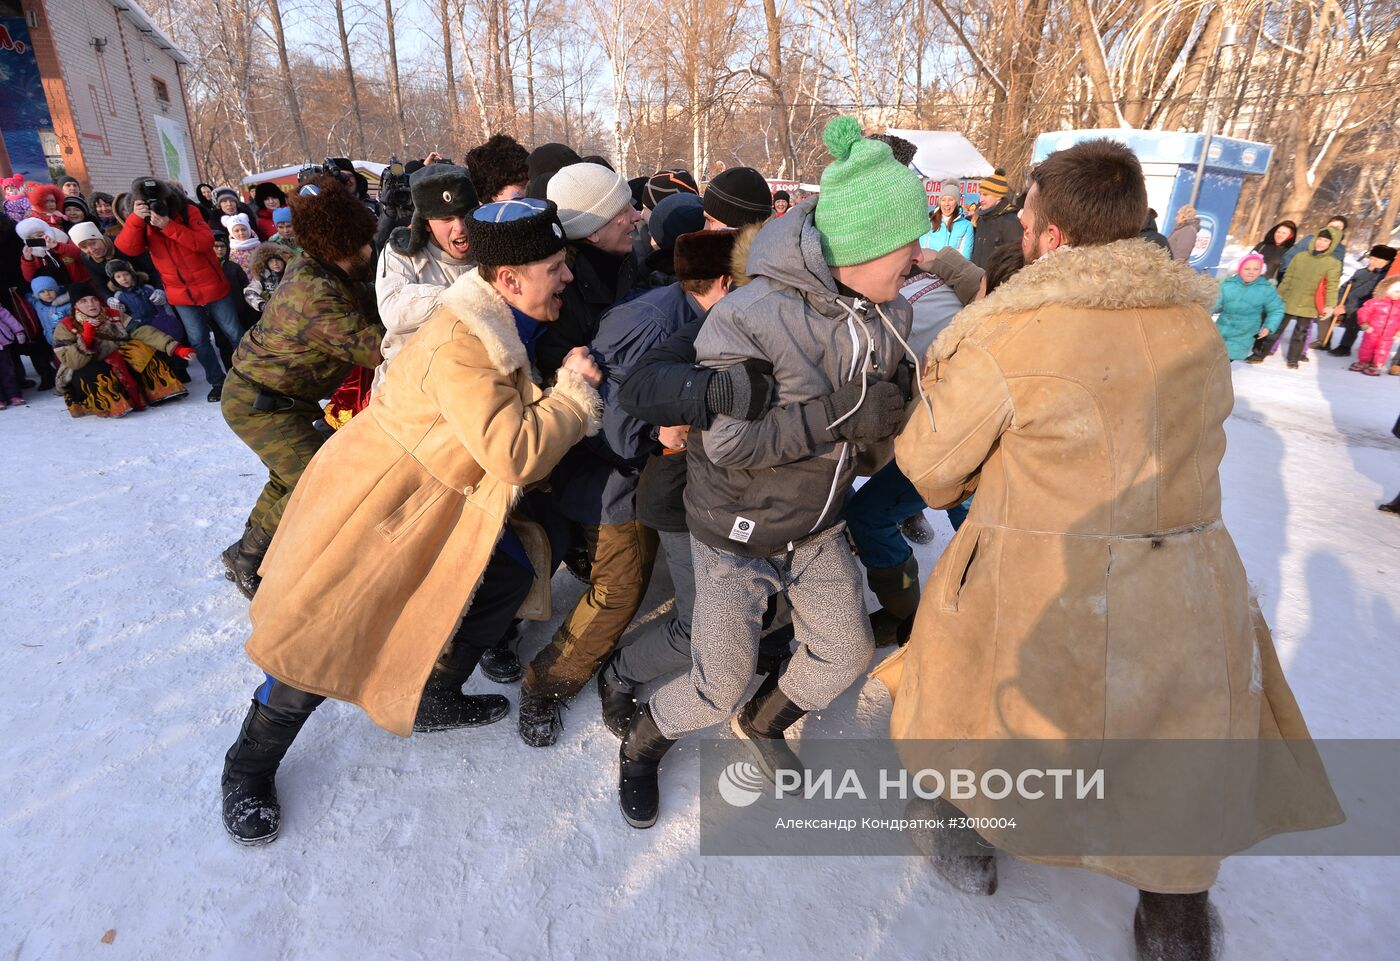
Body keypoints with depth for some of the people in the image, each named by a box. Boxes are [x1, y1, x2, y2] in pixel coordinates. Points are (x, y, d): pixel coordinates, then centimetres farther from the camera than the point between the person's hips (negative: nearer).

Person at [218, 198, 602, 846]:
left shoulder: (502, 329, 1)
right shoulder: (458, 347, -29)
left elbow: (518, 423, 5)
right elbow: (515, 453, -32)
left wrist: (569, 390, -10)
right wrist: (574, 392, -20)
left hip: (442, 500, 9)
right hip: (374, 507, -9)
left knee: (513, 574, 6)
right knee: (326, 639, 1)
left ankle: (434, 699, 25)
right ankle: (249, 768, 27)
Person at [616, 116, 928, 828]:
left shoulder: (888, 315, -5)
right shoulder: (748, 318, -27)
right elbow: (731, 444, -31)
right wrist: (841, 419, -29)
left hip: (819, 528, 6)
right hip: (738, 532, -6)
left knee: (847, 655, 15)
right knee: (719, 689, 2)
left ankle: (764, 722, 45)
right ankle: (642, 742, 36)